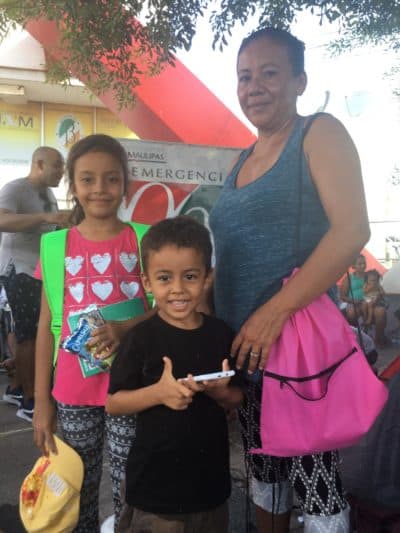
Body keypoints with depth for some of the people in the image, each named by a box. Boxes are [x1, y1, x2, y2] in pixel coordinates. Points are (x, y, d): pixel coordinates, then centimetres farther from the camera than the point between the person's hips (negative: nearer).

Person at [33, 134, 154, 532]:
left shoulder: (142, 241, -3)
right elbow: (46, 327, 3)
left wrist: (124, 329, -22)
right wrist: (42, 400, 2)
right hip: (74, 391, 2)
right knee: (76, 493, 15)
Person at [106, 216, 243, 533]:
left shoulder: (221, 333, -4)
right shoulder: (142, 337, -12)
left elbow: (237, 400, 5)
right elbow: (113, 403, -7)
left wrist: (220, 392, -17)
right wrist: (158, 392, -23)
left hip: (211, 480, 3)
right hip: (154, 483, -2)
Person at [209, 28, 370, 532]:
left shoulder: (320, 134, -4)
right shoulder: (241, 162, 15)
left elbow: (352, 230, -18)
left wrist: (276, 310, -23)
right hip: (243, 348, 7)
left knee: (315, 482, 2)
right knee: (263, 470, 19)